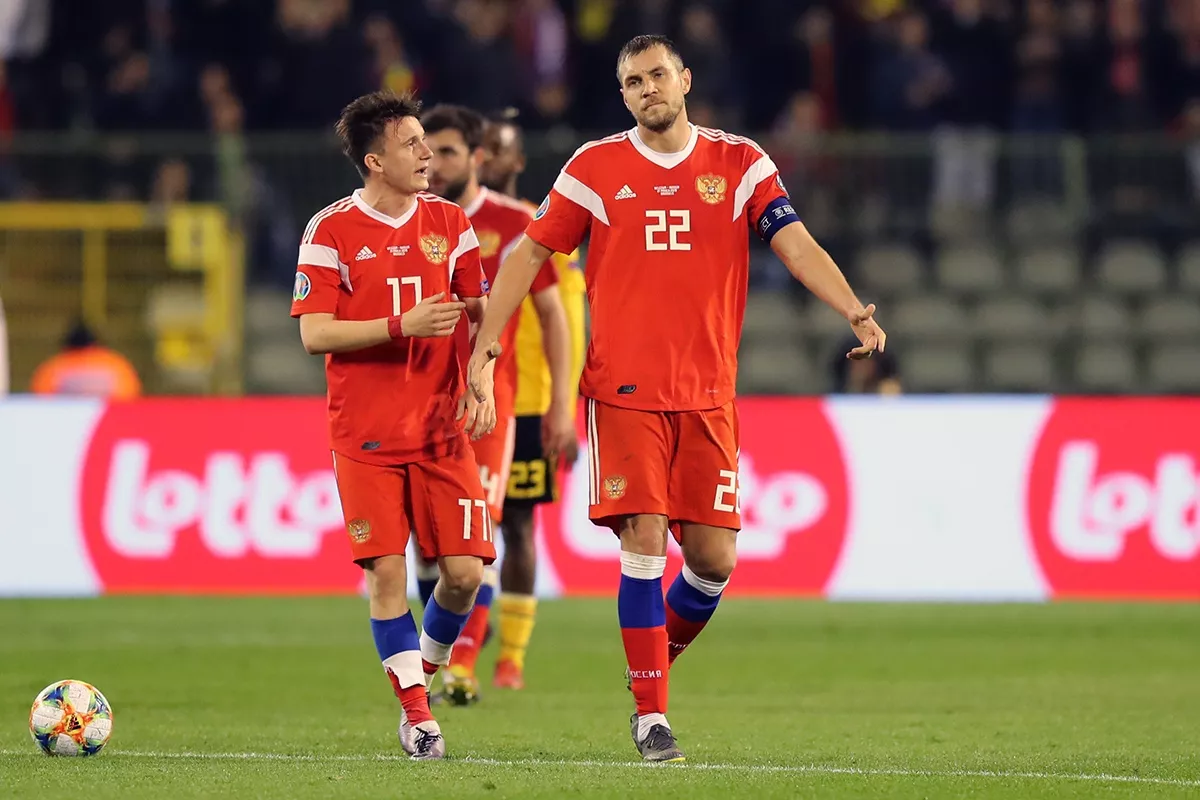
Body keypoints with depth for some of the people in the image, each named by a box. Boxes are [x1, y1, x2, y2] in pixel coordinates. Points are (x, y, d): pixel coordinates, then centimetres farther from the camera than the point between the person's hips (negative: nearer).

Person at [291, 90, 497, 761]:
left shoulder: (450, 223, 8)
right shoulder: (330, 233, -4)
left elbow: (478, 315, 12)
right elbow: (315, 333, -9)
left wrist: (481, 387, -4)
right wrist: (403, 327, -18)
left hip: (442, 428, 3)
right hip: (365, 433, -3)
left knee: (465, 569, -5)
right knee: (387, 572, -7)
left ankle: (426, 668, 21)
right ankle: (416, 712, 4)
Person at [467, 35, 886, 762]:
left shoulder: (739, 163, 5)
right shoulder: (596, 168, 3)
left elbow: (795, 243, -4)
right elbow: (531, 253, 8)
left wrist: (853, 310, -20)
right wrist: (486, 344, 0)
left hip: (707, 395, 2)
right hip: (624, 393, -2)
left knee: (714, 558, -2)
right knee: (645, 544, -10)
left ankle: (657, 658, 26)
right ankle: (651, 716, -2)